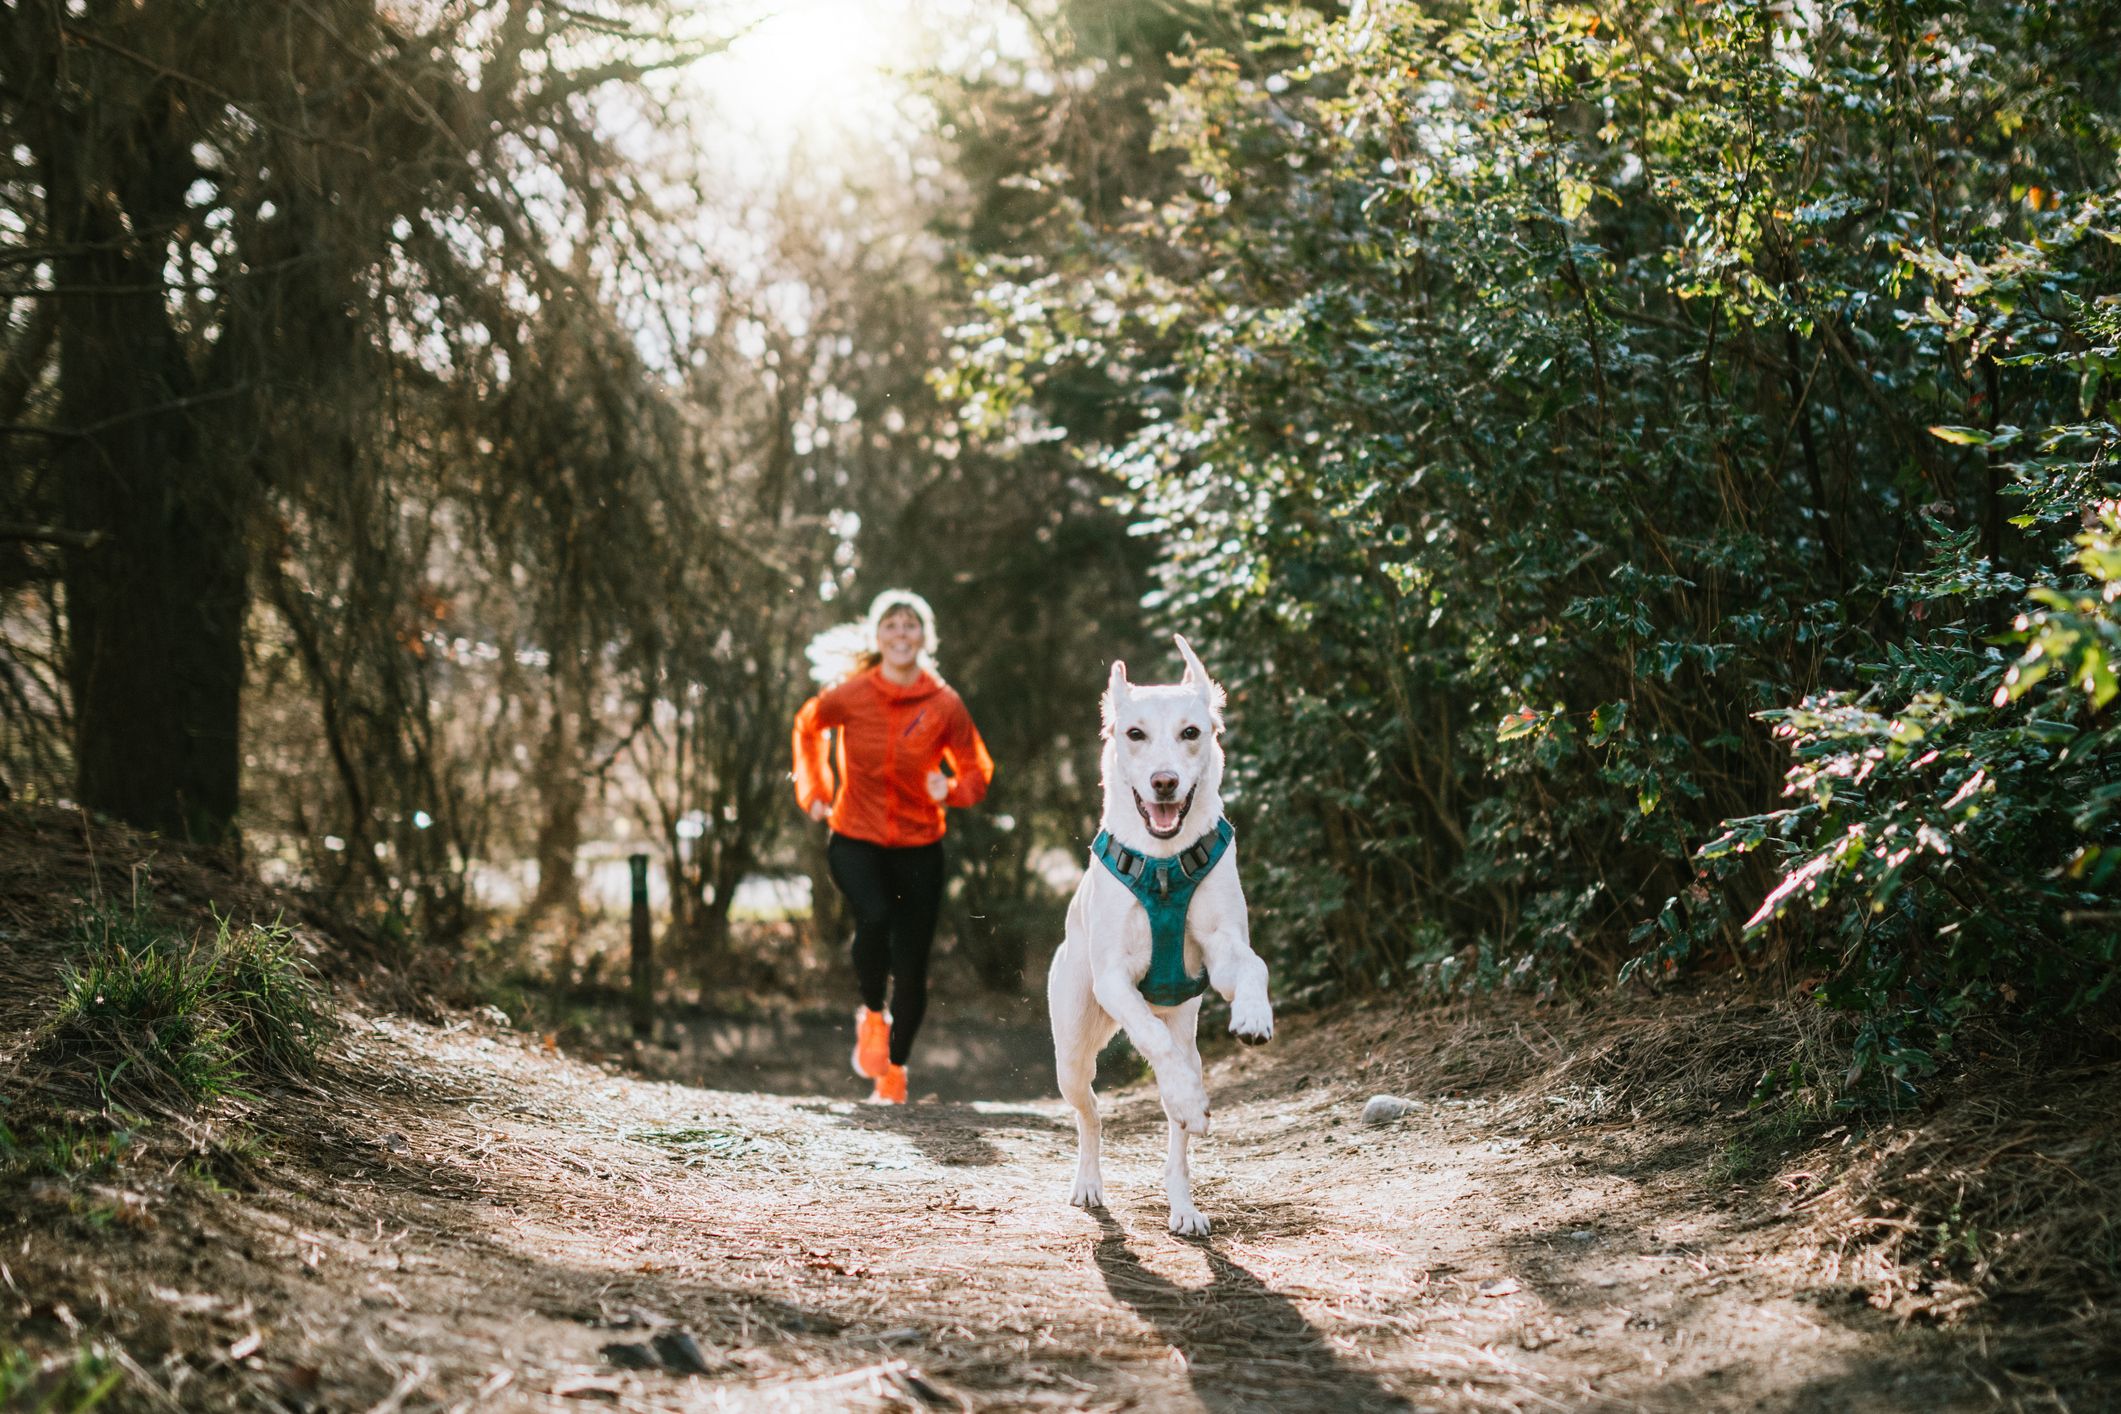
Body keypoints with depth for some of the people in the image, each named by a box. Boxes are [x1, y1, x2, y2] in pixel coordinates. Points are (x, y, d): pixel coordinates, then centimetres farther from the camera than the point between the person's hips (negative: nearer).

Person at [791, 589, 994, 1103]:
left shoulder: (945, 705, -8)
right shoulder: (850, 694, -9)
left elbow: (977, 768, 3)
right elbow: (808, 727, 13)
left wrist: (952, 790, -18)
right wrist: (814, 791, 9)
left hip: (919, 846, 1)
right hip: (855, 838, -1)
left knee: (912, 964, 2)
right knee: (874, 917, -30)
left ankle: (895, 1070, 23)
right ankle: (872, 1015, -1)